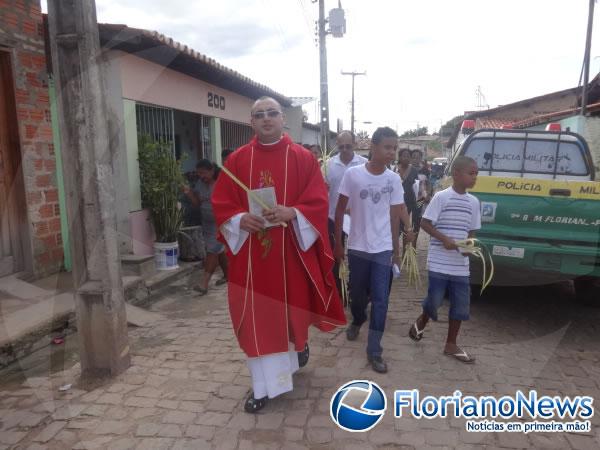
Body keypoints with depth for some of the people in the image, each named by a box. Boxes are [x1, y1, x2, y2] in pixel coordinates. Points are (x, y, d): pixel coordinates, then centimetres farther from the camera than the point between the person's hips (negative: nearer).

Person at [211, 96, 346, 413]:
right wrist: (241, 219, -16)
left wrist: (292, 213, -23)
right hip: (250, 253, 1)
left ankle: (300, 343, 49)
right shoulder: (237, 160, 4)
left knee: (292, 305, 14)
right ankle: (264, 384, 20)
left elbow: (318, 200, -5)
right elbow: (221, 203, 3)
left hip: (292, 250, -1)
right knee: (256, 316, 5)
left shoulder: (303, 158, 0)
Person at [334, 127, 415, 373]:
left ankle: (374, 350, 10)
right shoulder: (353, 174, -10)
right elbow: (340, 210, -2)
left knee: (380, 299, -1)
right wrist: (337, 242, 0)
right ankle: (358, 320, 47)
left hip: (382, 249, 1)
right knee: (357, 293, 15)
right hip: (357, 247, -1)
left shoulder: (394, 179, -2)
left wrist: (396, 249, 10)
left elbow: (394, 215, 6)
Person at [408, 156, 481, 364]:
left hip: (460, 264, 6)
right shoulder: (441, 197, -9)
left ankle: (451, 344, 23)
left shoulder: (473, 202, 8)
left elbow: (471, 231, 15)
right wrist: (444, 239, -18)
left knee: (461, 304, 8)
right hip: (439, 262, -5)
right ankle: (421, 322, 35)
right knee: (434, 300, 2)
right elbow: (425, 223, -8)